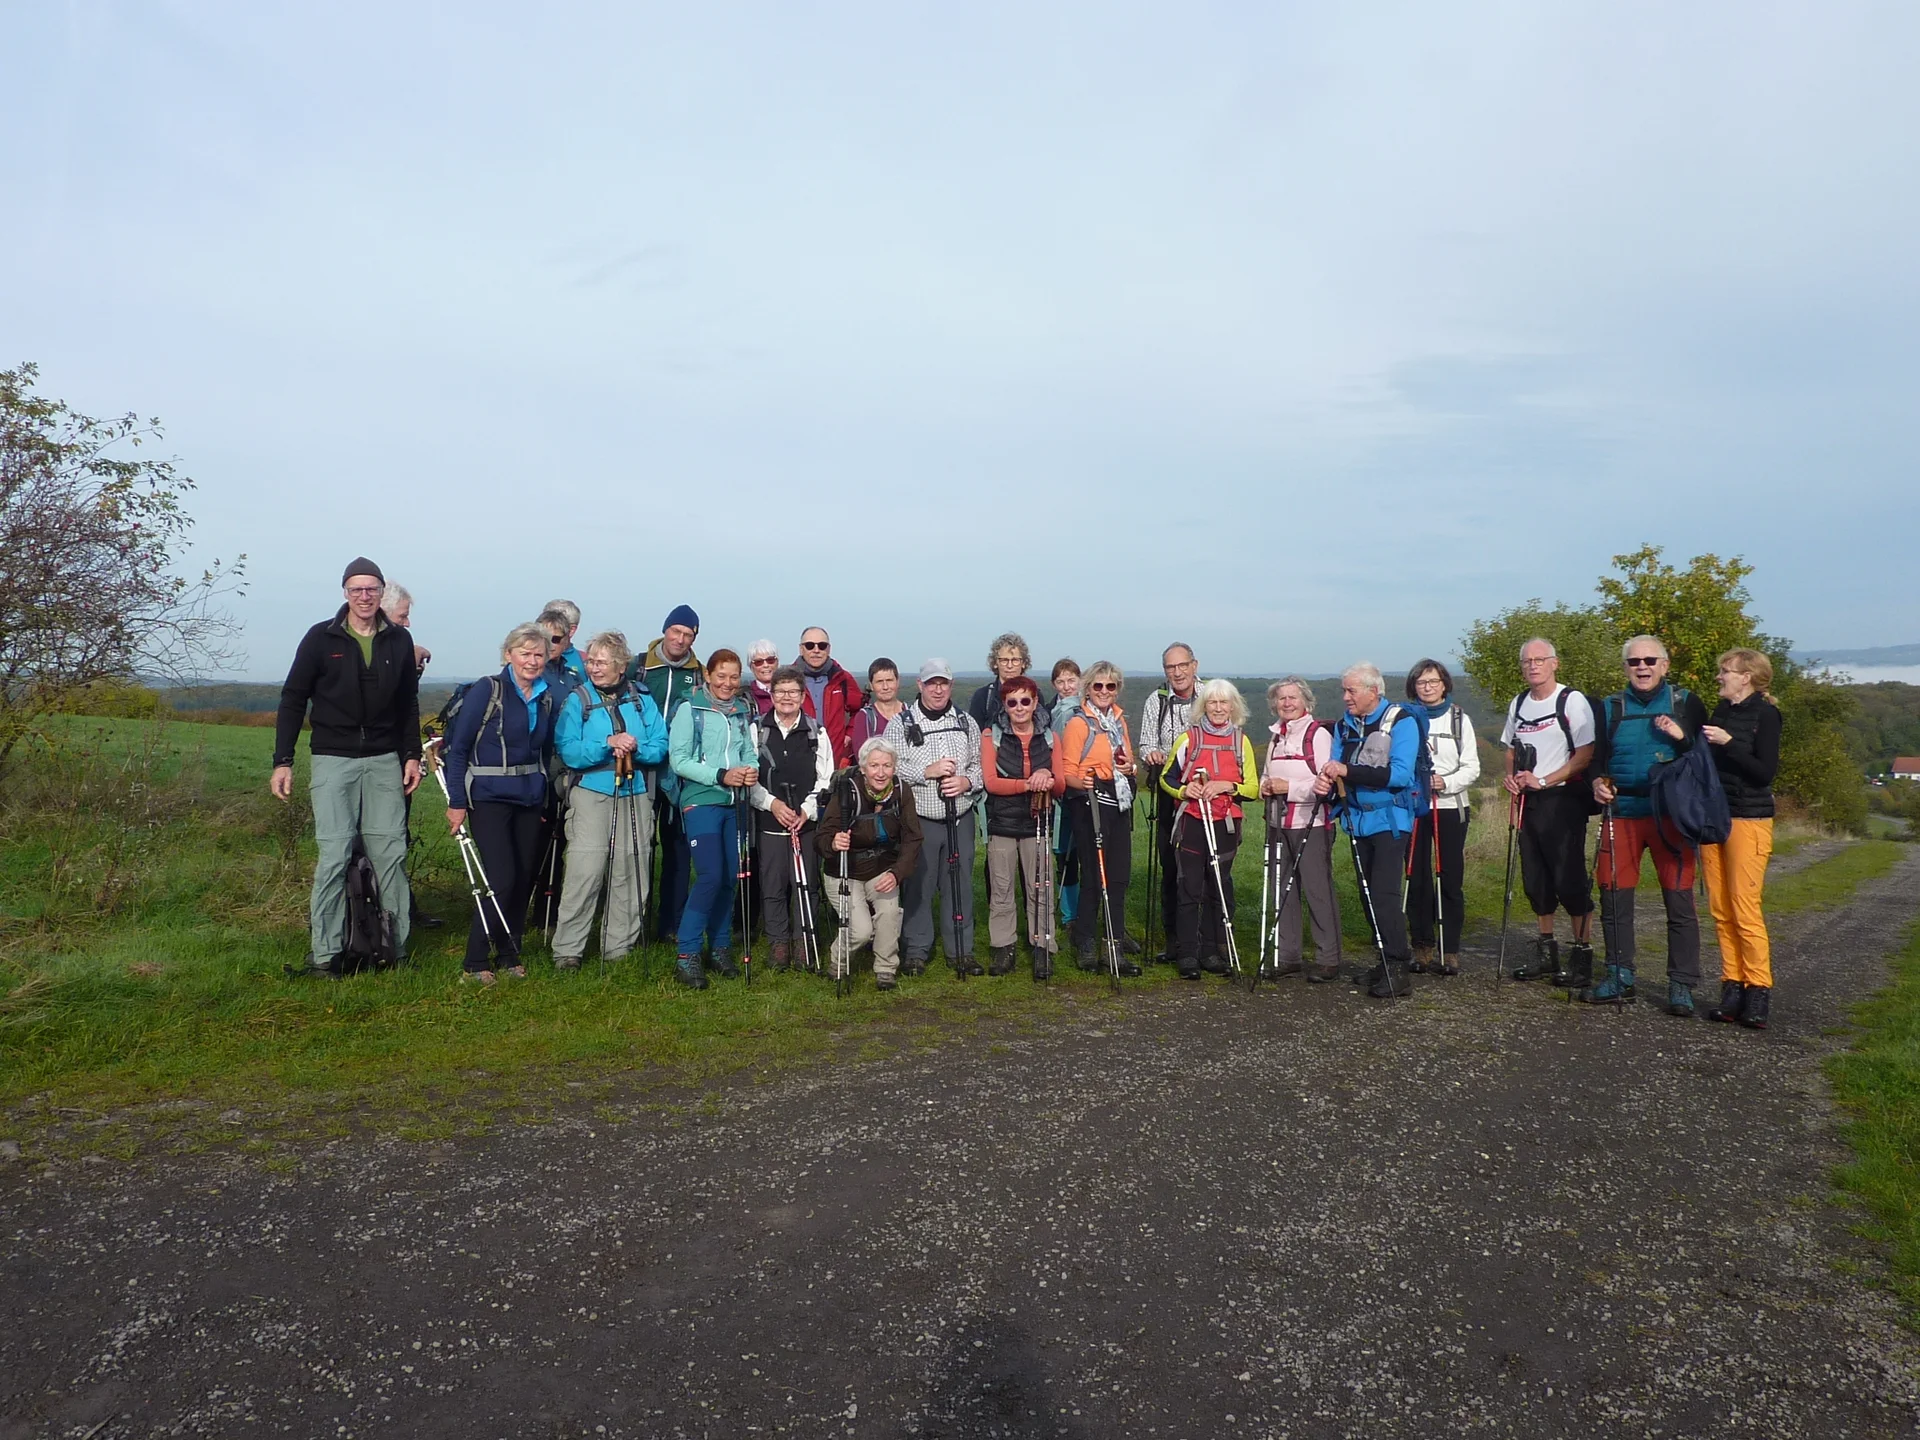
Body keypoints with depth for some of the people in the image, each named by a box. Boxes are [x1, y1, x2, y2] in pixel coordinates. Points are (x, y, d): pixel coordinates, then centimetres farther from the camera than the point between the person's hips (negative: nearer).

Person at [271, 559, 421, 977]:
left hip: (385, 761, 3)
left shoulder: (399, 640, 7)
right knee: (334, 855, -6)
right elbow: (293, 700, 2)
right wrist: (283, 761, -3)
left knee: (391, 853, 1)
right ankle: (323, 953, 1)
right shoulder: (321, 638, 0)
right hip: (333, 759, -2)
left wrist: (412, 754, 7)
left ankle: (396, 944, 9)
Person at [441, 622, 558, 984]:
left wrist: (545, 798, 10)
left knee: (524, 880, 7)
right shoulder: (488, 690, -9)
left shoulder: (546, 698, 7)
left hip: (529, 801, 6)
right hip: (490, 799, -5)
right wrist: (456, 801, -11)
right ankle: (475, 962, 1)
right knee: (501, 879, -12)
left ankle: (509, 954, 21)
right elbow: (457, 746, -8)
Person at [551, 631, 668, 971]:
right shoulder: (577, 700, 1)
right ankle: (567, 950, 1)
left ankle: (620, 947, 19)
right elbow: (568, 752, -9)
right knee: (585, 871, -9)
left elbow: (660, 747, 2)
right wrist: (608, 743, -20)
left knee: (630, 873, 7)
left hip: (636, 797, 3)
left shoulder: (642, 699, 8)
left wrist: (635, 748, -17)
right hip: (591, 794, -3)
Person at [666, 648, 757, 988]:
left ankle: (720, 947, 22)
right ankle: (687, 954, -5)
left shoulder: (743, 711, 11)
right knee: (710, 876, -15)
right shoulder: (690, 710, -4)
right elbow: (678, 760, -9)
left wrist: (752, 770, -8)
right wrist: (721, 775, -18)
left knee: (730, 876, 8)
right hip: (700, 802, -5)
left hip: (735, 803, 5)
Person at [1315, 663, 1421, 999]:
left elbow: (1400, 774, -22)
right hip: (1357, 820, 7)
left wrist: (1348, 772, -26)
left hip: (1389, 819, -7)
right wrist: (1326, 782, -15)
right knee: (1368, 895, 10)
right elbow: (1338, 772, 9)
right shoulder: (1344, 725, 9)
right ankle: (1386, 960, 21)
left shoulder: (1401, 721, -11)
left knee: (1383, 895, -13)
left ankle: (1397, 969, -6)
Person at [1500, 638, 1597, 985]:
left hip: (1563, 799, -7)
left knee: (1570, 878, -6)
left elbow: (1585, 755, -13)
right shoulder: (1518, 703, 13)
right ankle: (1546, 952, 22)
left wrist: (1542, 781, -17)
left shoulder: (1573, 701, -8)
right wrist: (1511, 778, 3)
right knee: (1535, 879, 11)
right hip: (1527, 801, 7)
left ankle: (1582, 954, 4)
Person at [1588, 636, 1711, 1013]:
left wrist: (1682, 736, -14)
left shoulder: (1686, 702, 6)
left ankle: (1681, 986, 7)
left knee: (1679, 901, -2)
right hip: (1621, 814, 2)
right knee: (1614, 897, 5)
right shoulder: (1610, 707, 12)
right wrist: (1597, 781, -6)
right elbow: (1595, 756, 14)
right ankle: (1620, 977, 17)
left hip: (1670, 815, -2)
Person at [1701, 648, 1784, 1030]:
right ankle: (1732, 985, 8)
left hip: (1749, 819, -7)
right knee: (1721, 909, 4)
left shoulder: (1764, 714, -6)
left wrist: (1728, 742, -19)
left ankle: (1758, 991, -2)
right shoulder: (1719, 712, 14)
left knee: (1745, 909, -9)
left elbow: (1766, 772, -13)